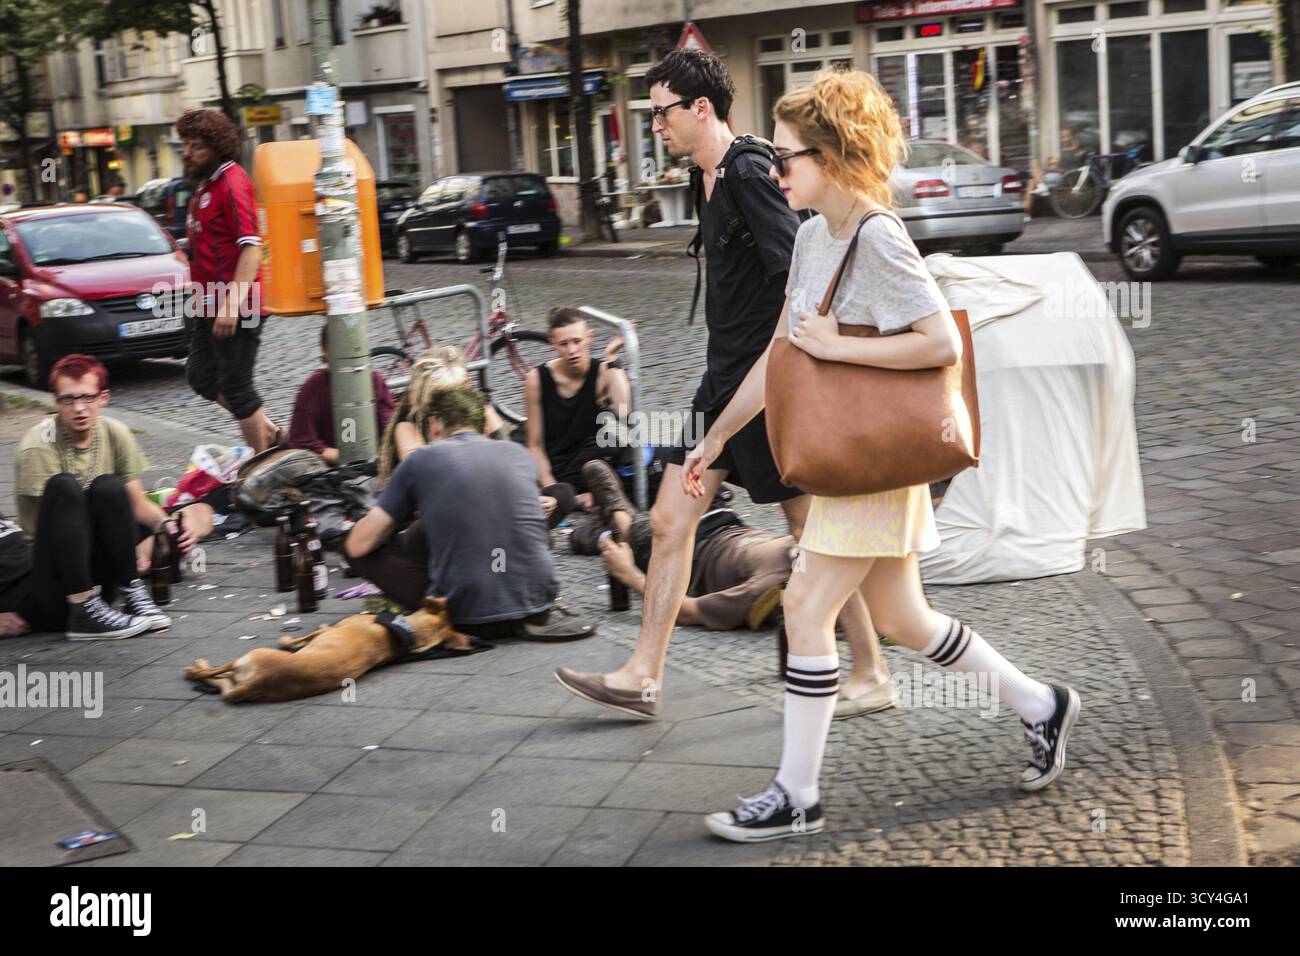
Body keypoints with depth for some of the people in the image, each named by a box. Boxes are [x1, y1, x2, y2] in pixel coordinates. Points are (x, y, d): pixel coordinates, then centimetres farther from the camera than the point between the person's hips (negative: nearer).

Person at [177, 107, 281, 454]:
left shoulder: (232, 182, -15)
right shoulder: (205, 183, 15)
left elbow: (251, 247, -24)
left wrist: (232, 304, -29)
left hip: (235, 306, -10)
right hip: (210, 304, 10)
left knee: (236, 387, -4)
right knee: (201, 376, 17)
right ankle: (271, 434, 27)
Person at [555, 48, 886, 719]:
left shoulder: (748, 174, -15)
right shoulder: (712, 179, 14)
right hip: (725, 385, 10)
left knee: (813, 531, 1)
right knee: (669, 520, 8)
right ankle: (643, 678, 15)